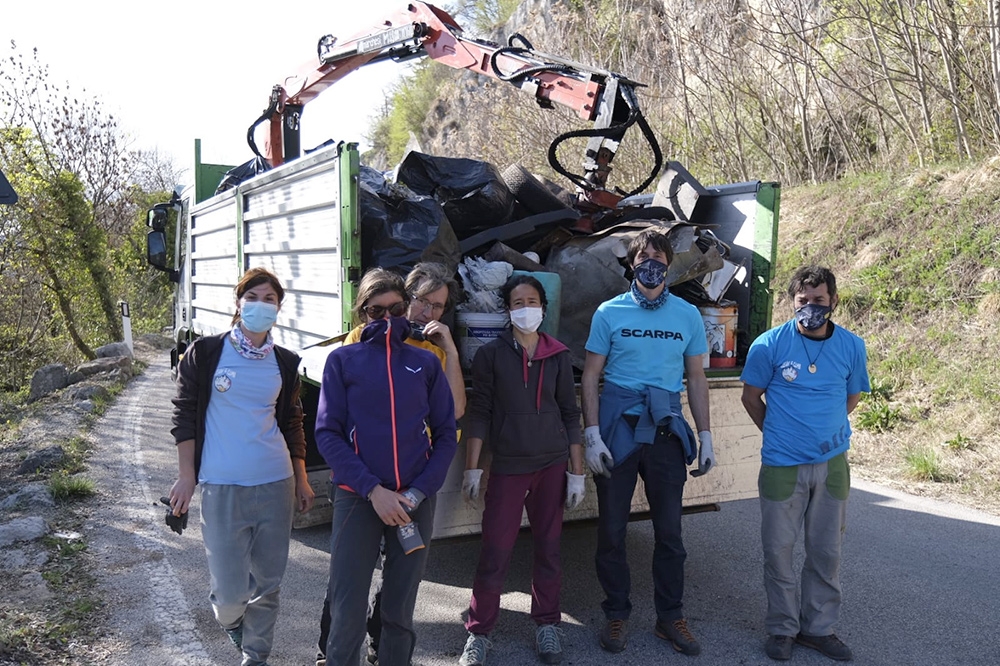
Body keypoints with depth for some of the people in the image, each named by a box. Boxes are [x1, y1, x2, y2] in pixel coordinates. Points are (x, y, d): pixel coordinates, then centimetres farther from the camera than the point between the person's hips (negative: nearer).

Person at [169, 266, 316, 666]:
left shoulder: (285, 363, 6)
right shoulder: (205, 353, -3)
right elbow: (184, 416, 0)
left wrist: (301, 482, 14)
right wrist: (186, 476, -4)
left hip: (276, 485, 3)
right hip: (222, 488, -3)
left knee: (267, 583, 10)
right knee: (231, 590, 0)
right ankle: (229, 618, 36)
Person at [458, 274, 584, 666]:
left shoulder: (558, 356, 6)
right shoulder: (491, 354, 0)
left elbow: (570, 415, 8)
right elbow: (479, 413, 0)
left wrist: (577, 472, 5)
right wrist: (472, 468, -5)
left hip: (552, 465, 2)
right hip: (507, 467, -2)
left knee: (548, 547, 10)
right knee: (495, 552, -1)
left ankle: (547, 624, 27)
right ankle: (479, 631, 14)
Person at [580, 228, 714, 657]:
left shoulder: (688, 315, 5)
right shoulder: (610, 313, 0)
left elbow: (696, 379, 10)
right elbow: (590, 376, -1)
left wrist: (705, 436, 6)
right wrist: (591, 435, -9)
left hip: (666, 432, 2)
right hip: (617, 431, -1)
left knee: (669, 529, 9)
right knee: (611, 529, 7)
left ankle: (670, 617, 25)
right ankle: (616, 615, 23)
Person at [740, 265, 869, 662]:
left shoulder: (851, 346, -1)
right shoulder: (769, 345, -9)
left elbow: (851, 397, 14)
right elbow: (751, 397, 3)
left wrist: (824, 429, 11)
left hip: (833, 462, 2)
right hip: (782, 464, -2)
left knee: (827, 551, 11)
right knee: (778, 550, 5)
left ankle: (819, 627, 28)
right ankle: (782, 628, 22)